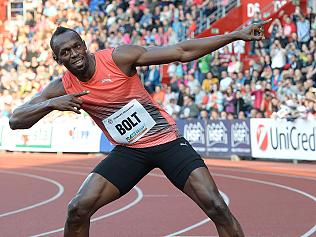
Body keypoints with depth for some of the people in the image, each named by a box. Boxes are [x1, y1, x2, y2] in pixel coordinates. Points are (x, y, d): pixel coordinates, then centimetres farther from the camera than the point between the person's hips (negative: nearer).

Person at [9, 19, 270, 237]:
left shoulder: (119, 58, -16)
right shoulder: (63, 88, -6)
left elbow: (182, 52, -17)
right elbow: (15, 120, -8)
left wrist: (235, 35, -21)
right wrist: (50, 104, -27)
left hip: (168, 140, -3)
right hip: (129, 151, 3)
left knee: (216, 207, -15)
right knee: (78, 209, -8)